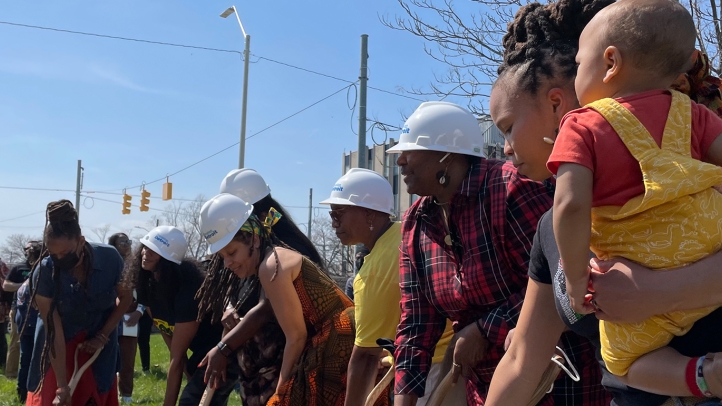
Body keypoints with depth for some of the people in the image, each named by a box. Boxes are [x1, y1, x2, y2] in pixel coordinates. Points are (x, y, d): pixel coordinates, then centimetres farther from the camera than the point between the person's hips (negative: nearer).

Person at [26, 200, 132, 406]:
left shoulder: (109, 258, -23)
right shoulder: (44, 273, -26)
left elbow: (125, 298, -4)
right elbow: (53, 332, -24)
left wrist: (103, 336, -10)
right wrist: (62, 385, -25)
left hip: (99, 340, 1)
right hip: (60, 345, -1)